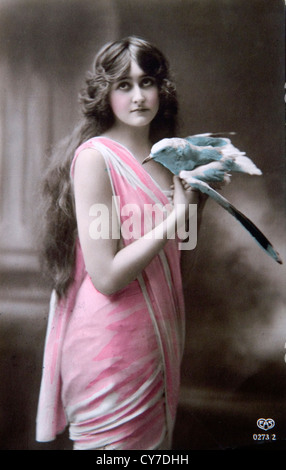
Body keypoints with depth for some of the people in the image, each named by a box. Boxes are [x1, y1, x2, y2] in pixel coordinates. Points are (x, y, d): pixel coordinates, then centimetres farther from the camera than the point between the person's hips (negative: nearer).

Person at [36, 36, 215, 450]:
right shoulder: (94, 156, -17)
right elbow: (106, 276, -21)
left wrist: (199, 195, 1)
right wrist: (177, 214, -19)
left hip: (158, 330, 8)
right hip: (111, 342, -7)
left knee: (157, 438, 21)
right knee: (118, 440, 8)